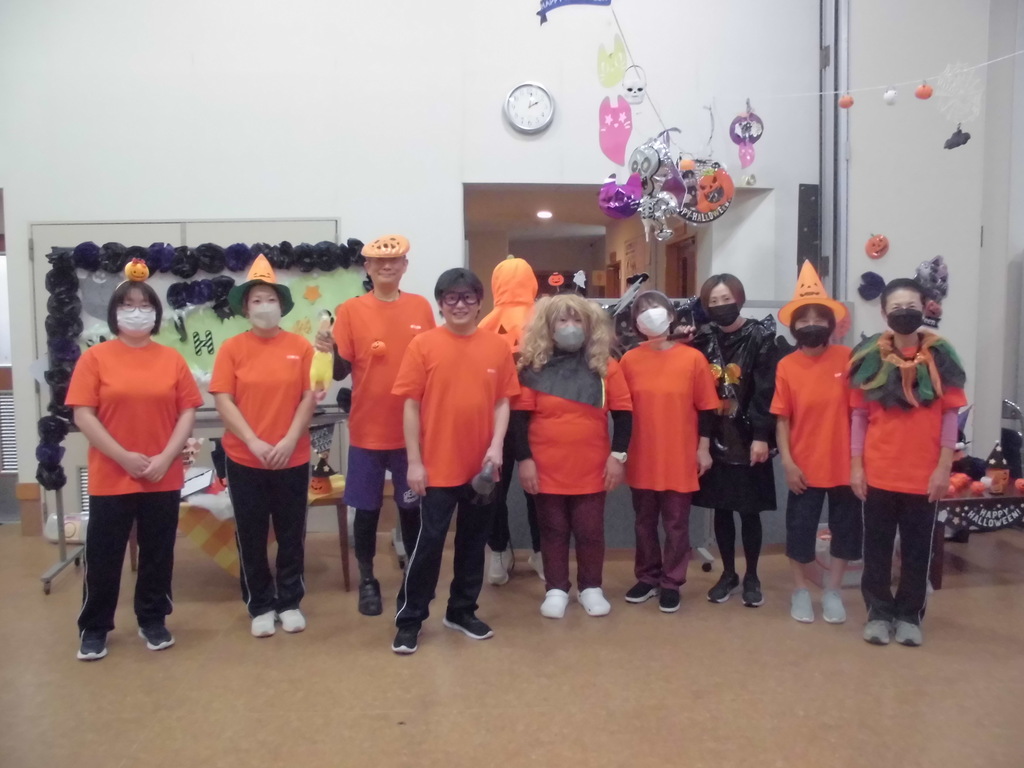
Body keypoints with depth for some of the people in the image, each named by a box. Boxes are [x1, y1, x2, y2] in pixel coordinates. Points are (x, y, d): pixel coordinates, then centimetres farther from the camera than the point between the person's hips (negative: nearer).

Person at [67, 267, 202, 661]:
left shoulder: (172, 359, 4)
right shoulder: (95, 357, -2)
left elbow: (188, 411, 2)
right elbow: (83, 414, -7)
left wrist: (166, 457, -11)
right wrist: (124, 457, -14)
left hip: (164, 478, 2)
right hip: (110, 477, -2)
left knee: (158, 553, 11)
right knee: (103, 556, 7)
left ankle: (153, 621, 28)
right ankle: (94, 628, 24)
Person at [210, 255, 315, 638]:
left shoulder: (300, 346, 1)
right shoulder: (231, 348, 0)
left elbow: (309, 397, -2)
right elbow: (223, 400, -6)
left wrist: (289, 441, -13)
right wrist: (254, 442, -15)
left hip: (292, 459, 0)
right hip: (244, 459, 0)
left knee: (291, 534, 10)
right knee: (251, 536, 9)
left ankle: (290, 602, 26)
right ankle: (260, 606, 24)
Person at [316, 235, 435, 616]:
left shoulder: (421, 307, 3)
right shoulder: (351, 310, -3)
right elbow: (341, 371, -5)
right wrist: (330, 353, -25)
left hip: (412, 429, 2)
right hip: (367, 429, -1)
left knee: (412, 505, 13)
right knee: (367, 508, 8)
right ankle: (367, 580, 25)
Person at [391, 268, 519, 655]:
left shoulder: (497, 346, 2)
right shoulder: (423, 344, -5)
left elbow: (503, 401, 5)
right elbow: (411, 406, -5)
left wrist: (496, 446, -9)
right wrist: (414, 461, -8)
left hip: (481, 466, 3)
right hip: (437, 466, -3)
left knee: (474, 542, 15)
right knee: (428, 543, 4)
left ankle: (462, 611, 32)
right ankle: (409, 619, 19)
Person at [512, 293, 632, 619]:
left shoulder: (605, 366, 0)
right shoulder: (534, 367, -3)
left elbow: (623, 413, 1)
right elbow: (520, 416, -3)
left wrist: (618, 455, -4)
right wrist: (524, 459, -7)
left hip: (592, 469, 1)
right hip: (546, 469, 0)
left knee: (590, 531, 11)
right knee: (553, 531, 12)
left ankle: (590, 587, 28)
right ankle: (556, 589, 26)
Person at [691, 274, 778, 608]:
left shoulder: (759, 337, -5)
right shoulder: (703, 339, 5)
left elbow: (765, 391, -10)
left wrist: (761, 436, -14)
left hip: (748, 439, -3)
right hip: (715, 439, 3)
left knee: (749, 510, 6)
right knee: (721, 509, 11)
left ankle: (751, 576, 21)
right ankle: (728, 573, 25)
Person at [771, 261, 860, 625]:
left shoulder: (847, 359, -7)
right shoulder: (786, 366, -6)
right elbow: (782, 419, -3)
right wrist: (787, 462, -8)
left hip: (844, 464, 1)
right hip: (804, 467, -1)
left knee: (846, 528, 12)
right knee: (800, 529, 9)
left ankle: (832, 590, 32)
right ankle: (801, 590, 30)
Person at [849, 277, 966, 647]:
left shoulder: (940, 355, -2)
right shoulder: (869, 356, -1)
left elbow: (950, 415, -1)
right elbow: (859, 416, 1)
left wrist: (944, 467, -5)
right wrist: (855, 465, -2)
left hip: (924, 474, 0)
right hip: (878, 473, 0)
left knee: (917, 547, 11)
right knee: (877, 546, 10)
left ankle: (909, 614, 25)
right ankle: (879, 612, 23)